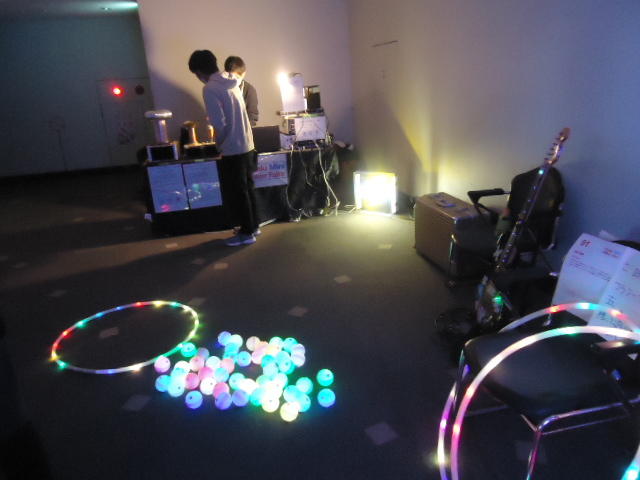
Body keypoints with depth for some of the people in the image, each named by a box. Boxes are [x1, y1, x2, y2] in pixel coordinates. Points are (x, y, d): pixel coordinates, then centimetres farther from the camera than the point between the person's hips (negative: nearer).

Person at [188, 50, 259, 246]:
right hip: (247, 144, 8)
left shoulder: (209, 89, -15)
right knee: (246, 187, 17)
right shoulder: (232, 82, 10)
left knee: (235, 192, 3)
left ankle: (247, 233, 11)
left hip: (233, 148, -8)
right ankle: (252, 225, 28)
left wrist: (219, 143, -1)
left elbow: (219, 123, -19)